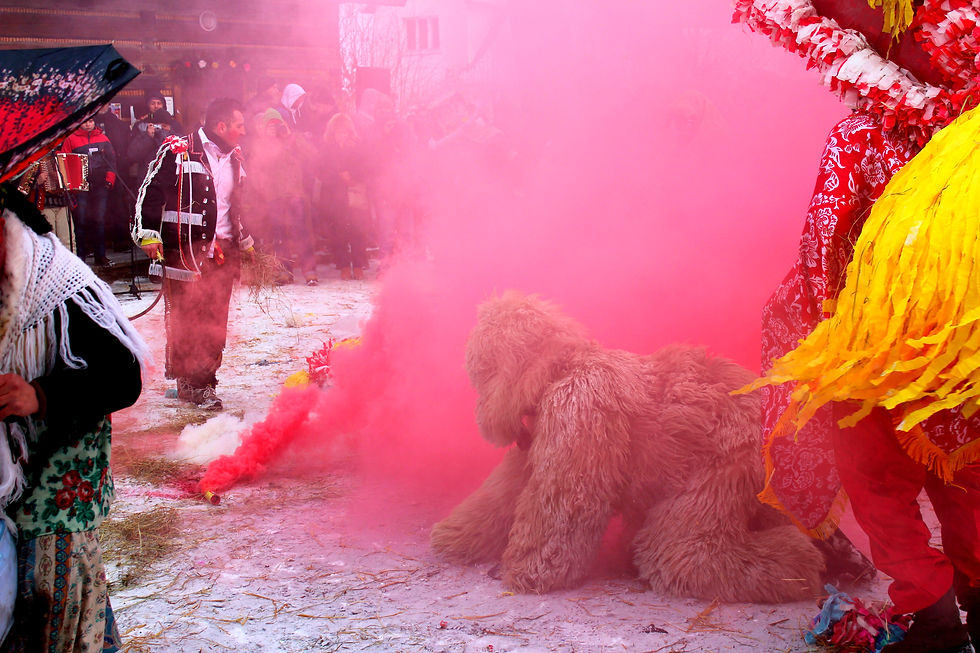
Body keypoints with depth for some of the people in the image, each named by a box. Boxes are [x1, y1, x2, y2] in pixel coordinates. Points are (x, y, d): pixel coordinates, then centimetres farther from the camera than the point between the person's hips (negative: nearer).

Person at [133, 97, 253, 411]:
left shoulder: (233, 158, 17)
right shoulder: (178, 152, -6)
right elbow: (151, 192, -7)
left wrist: (245, 241, 33)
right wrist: (148, 234, -13)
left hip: (222, 251, 6)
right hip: (184, 251, -6)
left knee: (215, 322, 4)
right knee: (185, 319, -4)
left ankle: (203, 382, 12)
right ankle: (187, 381, 5)